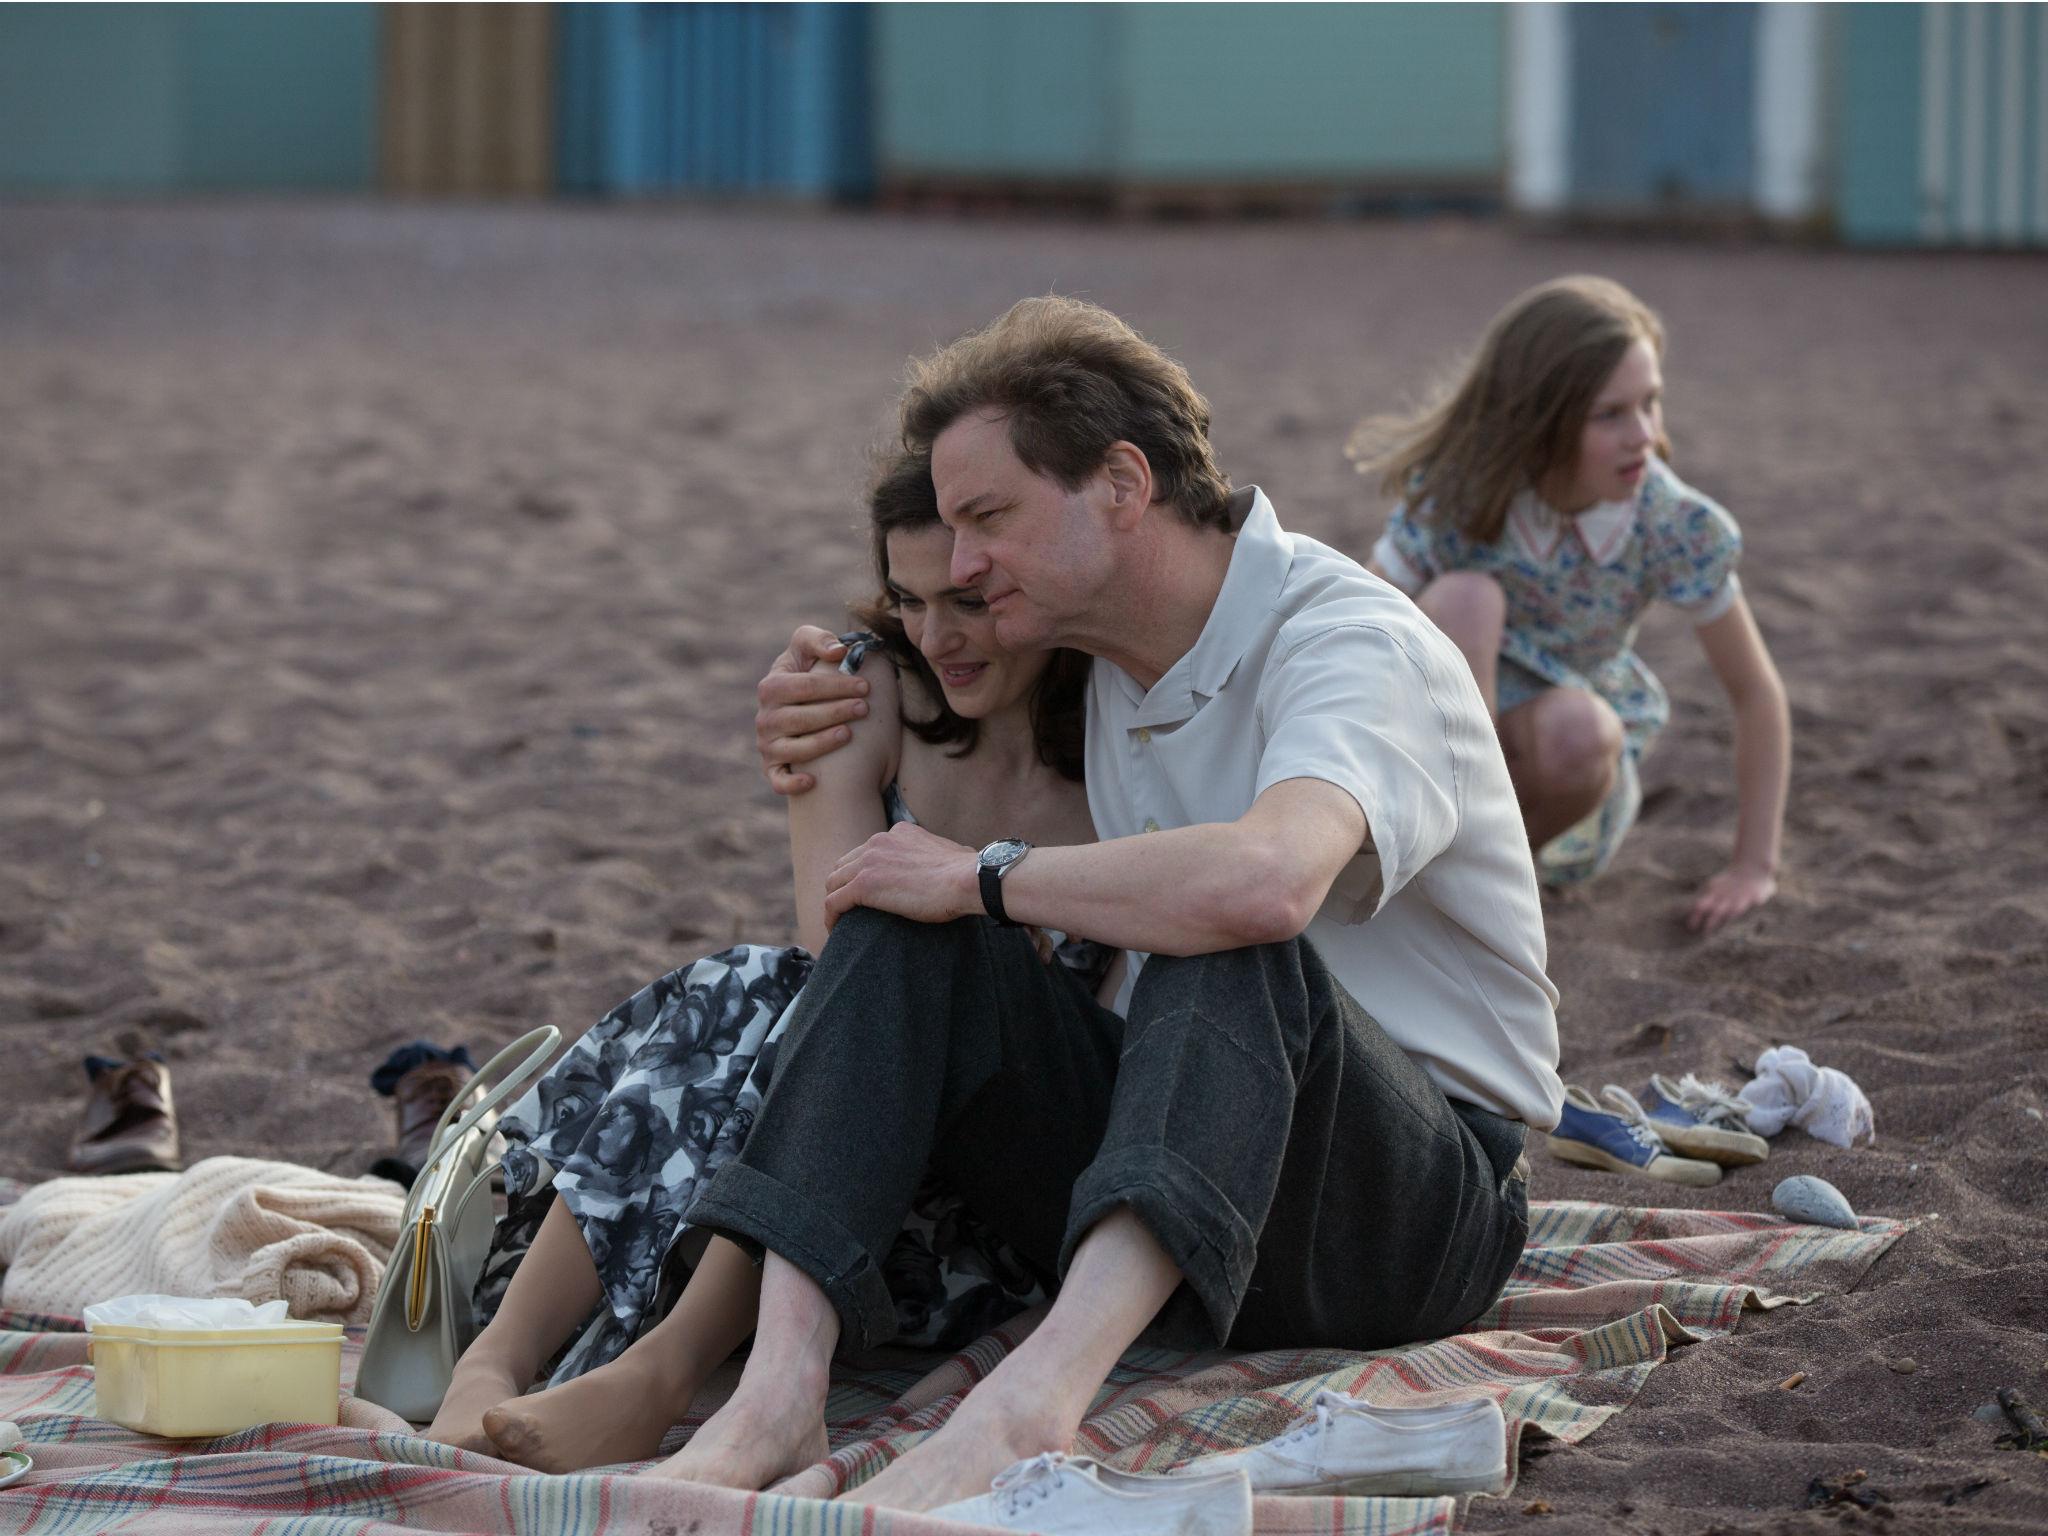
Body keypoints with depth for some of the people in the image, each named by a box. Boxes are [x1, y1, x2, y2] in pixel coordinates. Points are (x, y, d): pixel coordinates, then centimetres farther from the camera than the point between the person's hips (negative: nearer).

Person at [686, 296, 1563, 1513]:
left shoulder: (1356, 645, -15)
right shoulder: (1106, 659, 10)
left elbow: (1268, 878, -39)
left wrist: (987, 878, -24)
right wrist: (823, 767, 7)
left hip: (1421, 1201, -7)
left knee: (1231, 945, -36)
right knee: (902, 925, -12)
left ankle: (1037, 1395, -55)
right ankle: (779, 1385, -31)